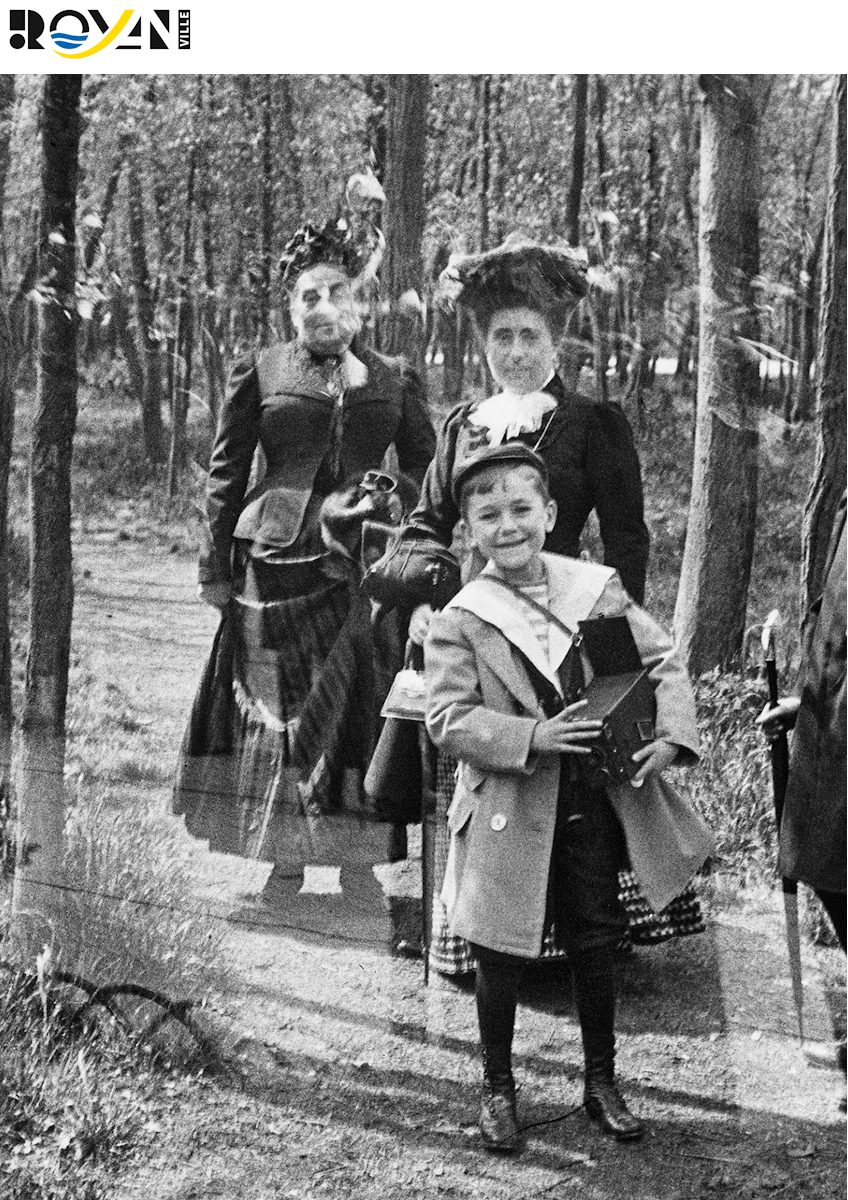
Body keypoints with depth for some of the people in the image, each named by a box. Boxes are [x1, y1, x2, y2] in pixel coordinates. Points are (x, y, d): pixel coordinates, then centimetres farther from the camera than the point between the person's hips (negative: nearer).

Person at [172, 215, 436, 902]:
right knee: (280, 704, 3)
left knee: (363, 705, 1)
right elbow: (226, 475, 7)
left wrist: (397, 505, -4)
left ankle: (357, 853, 14)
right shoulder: (259, 373, 6)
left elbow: (429, 473, 16)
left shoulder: (395, 380, 11)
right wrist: (216, 568, 3)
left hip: (365, 563, 1)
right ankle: (285, 855, 16)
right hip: (279, 560, -1)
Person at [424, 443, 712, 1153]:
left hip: (595, 808, 3)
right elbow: (448, 719, -13)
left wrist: (670, 736, -11)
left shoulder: (599, 588, -1)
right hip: (512, 815, -2)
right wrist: (531, 737, -25)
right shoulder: (459, 623, -9)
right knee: (503, 958, 8)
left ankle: (602, 1082, 33)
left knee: (596, 947, 14)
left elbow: (664, 662, 4)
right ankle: (498, 1087, 29)